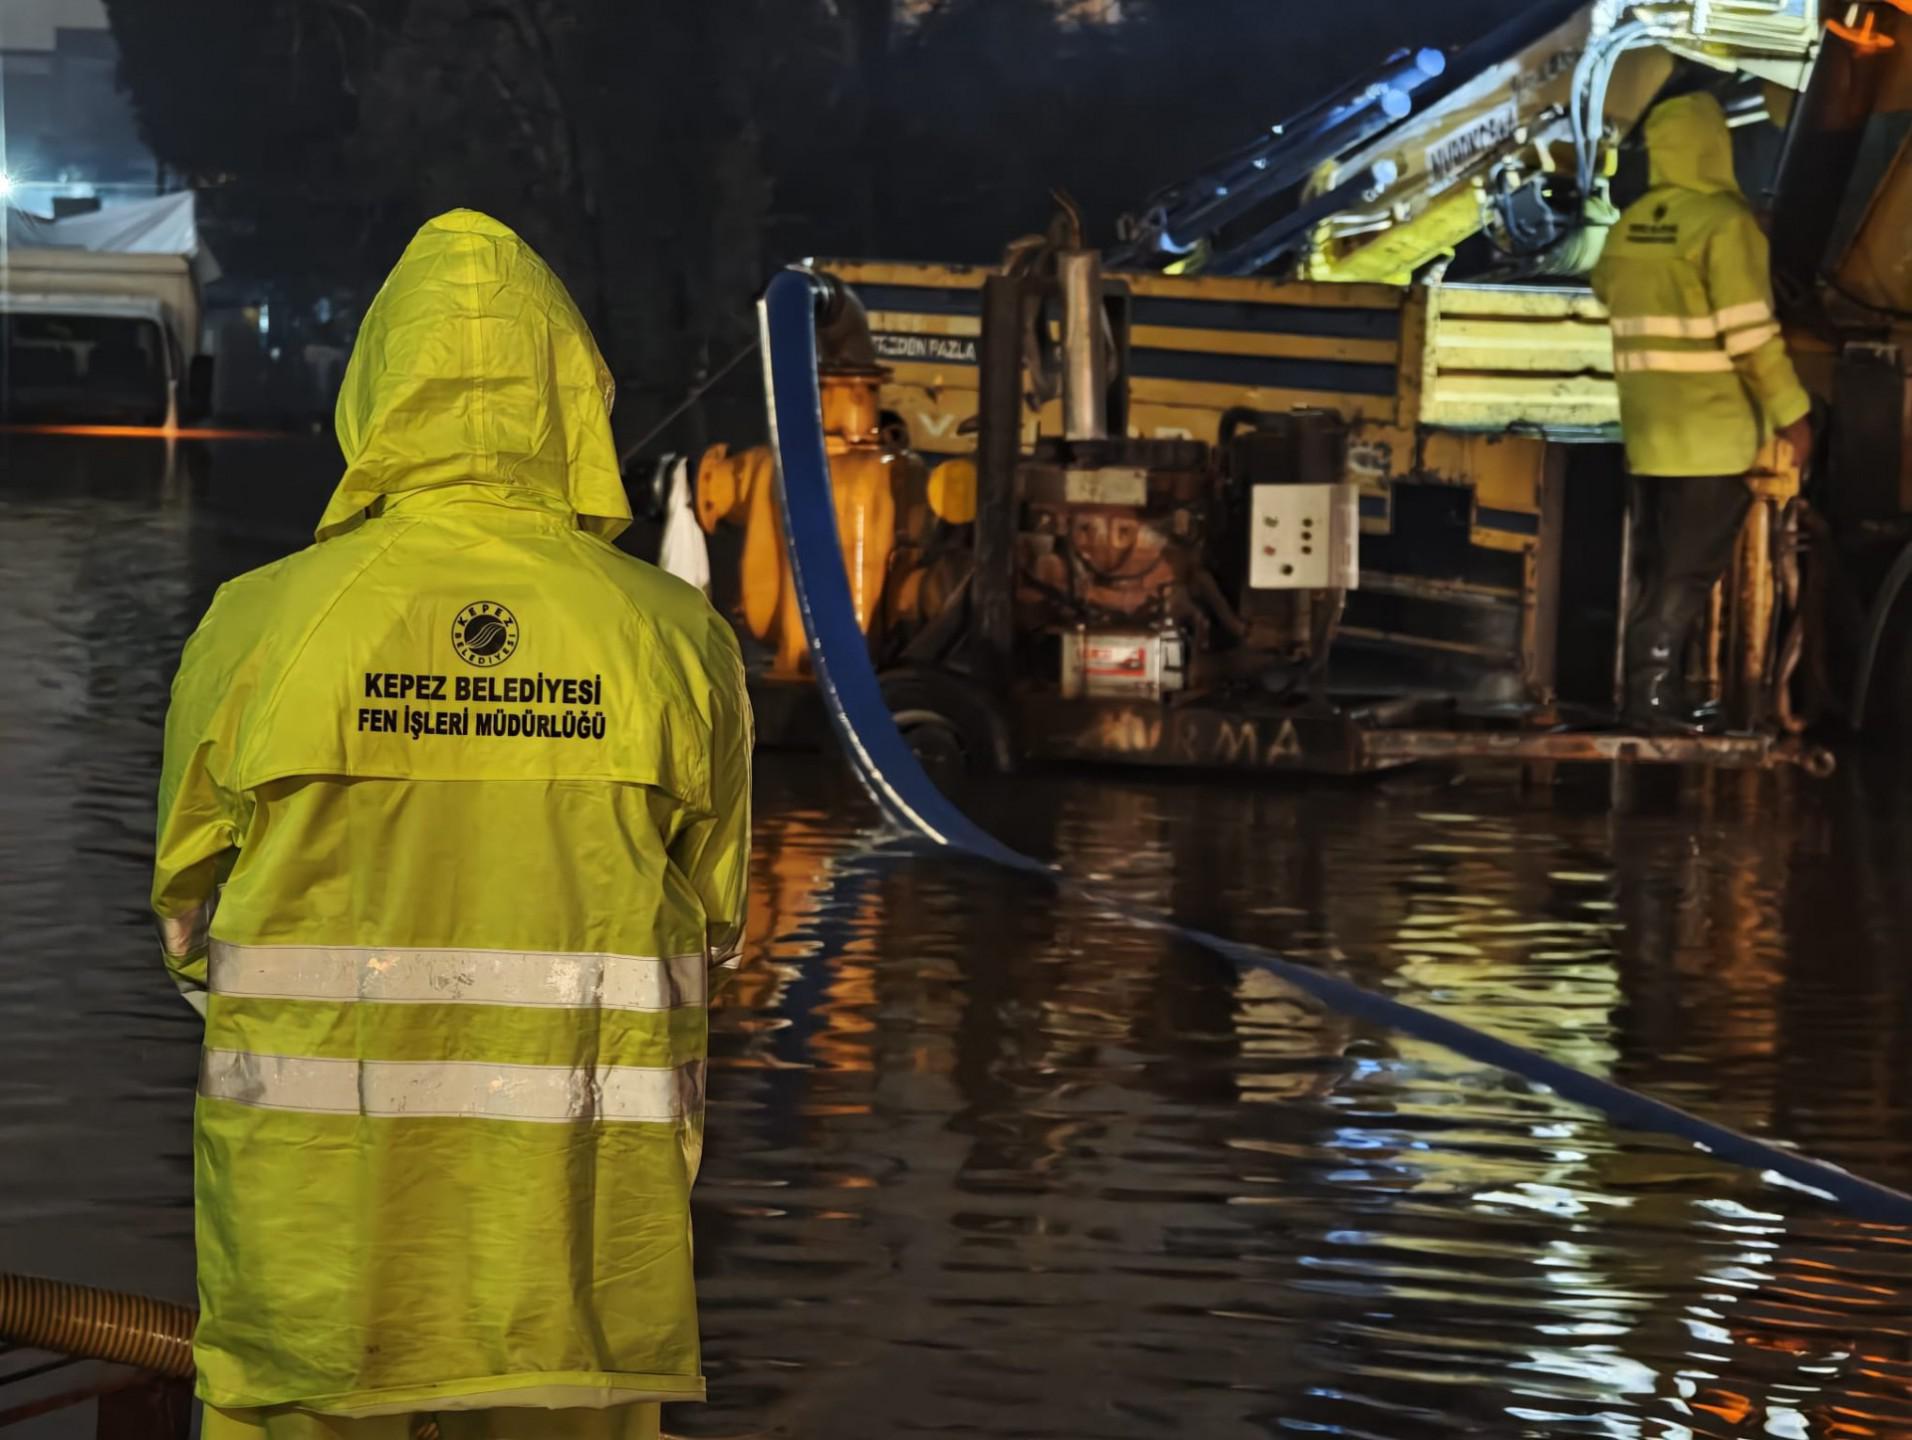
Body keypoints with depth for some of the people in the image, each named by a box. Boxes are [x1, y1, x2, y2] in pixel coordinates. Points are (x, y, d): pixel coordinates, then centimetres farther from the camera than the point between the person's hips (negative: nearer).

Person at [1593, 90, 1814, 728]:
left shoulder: (1632, 223, 6)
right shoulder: (1723, 222, -15)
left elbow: (1607, 285, 25)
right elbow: (1752, 332, -18)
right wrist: (1792, 412, -11)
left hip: (1648, 430, 7)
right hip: (1713, 429, -7)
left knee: (1663, 565, 14)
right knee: (1690, 568, -3)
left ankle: (1655, 689, 16)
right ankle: (1653, 688, -4)